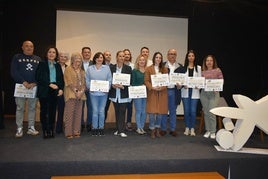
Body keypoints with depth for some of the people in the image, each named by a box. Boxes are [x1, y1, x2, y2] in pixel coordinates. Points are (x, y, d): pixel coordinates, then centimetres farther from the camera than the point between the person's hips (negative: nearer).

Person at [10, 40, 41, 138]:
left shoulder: (38, 59, 12)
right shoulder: (17, 57, 7)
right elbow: (13, 71, -4)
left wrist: (34, 83, -12)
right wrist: (24, 82, -15)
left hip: (34, 87, 2)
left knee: (32, 108, 4)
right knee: (20, 108, 0)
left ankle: (31, 128, 12)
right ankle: (19, 129, 7)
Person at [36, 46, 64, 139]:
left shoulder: (58, 65, 13)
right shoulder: (42, 64, 3)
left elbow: (61, 79, 11)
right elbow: (38, 77, -5)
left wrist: (61, 88, -5)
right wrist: (50, 84, -13)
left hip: (55, 91, 3)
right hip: (44, 91, -3)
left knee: (53, 110, 4)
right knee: (44, 110, 1)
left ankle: (51, 130, 12)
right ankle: (45, 131, 8)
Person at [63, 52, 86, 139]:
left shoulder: (82, 71, 19)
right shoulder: (68, 69, 2)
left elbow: (84, 83, 13)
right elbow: (69, 82, -8)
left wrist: (81, 91, -5)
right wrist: (76, 91, -14)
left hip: (80, 95, 5)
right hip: (71, 94, -5)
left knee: (78, 114, 5)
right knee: (70, 113, -6)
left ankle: (76, 131, 12)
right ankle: (69, 132, 0)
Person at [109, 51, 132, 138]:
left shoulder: (128, 68, 2)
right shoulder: (111, 67, 6)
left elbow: (130, 80, -2)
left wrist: (122, 86, -16)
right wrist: (113, 85, -13)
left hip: (124, 94, -2)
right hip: (114, 93, 2)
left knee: (122, 112, -3)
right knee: (117, 112, 10)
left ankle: (121, 130, 2)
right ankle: (118, 129, 21)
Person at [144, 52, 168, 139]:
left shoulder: (165, 69, 12)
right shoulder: (148, 69, 4)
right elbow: (146, 81, -2)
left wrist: (162, 87, -12)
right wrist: (152, 87, -17)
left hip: (162, 93, 2)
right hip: (152, 93, -2)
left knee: (160, 112, 5)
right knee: (152, 112, -4)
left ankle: (157, 129, 20)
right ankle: (152, 130, 8)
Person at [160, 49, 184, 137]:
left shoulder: (180, 67, 9)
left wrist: (180, 85, -10)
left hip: (174, 91, 2)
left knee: (173, 111, 10)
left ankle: (172, 129, 20)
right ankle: (163, 129, 18)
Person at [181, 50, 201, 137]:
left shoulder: (198, 68, 9)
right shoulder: (183, 67, 6)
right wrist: (183, 85, -15)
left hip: (194, 92, 0)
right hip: (185, 91, 0)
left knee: (193, 111, -1)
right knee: (186, 110, 4)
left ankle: (192, 129, 11)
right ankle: (187, 128, 16)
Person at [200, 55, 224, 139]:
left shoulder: (217, 70, 2)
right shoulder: (203, 72, 8)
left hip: (214, 93, -3)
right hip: (204, 93, 3)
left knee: (211, 113, -8)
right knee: (206, 113, 7)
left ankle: (213, 131, 6)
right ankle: (208, 130, 20)